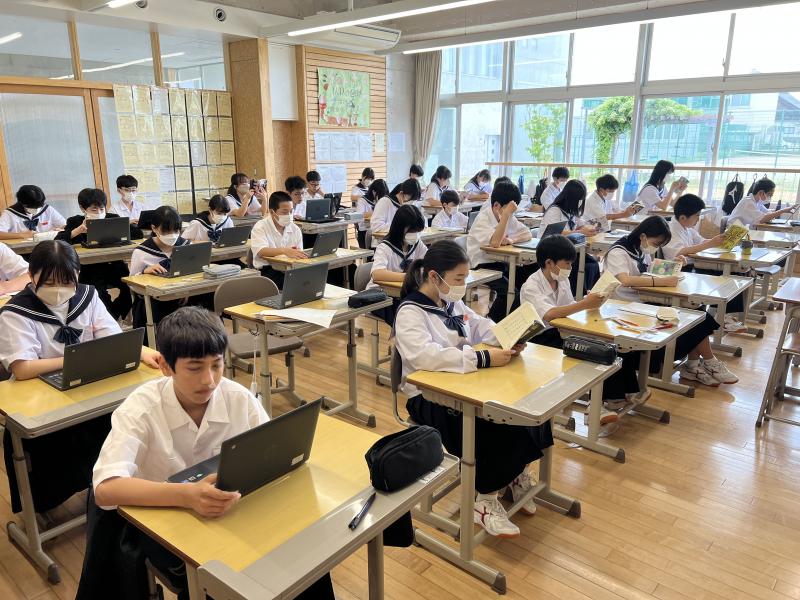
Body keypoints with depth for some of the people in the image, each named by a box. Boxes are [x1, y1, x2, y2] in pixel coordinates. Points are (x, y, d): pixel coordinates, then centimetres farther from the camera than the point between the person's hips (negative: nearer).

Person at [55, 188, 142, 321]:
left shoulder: (112, 218, 8)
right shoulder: (75, 221, 5)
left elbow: (138, 233, -2)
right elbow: (58, 241, -11)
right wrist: (79, 229, -21)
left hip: (114, 266, 2)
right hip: (89, 270, -2)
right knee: (99, 292, -32)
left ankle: (113, 317, 5)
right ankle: (115, 319, -1)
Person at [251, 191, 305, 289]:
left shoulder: (295, 229, 14)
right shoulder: (260, 227, -1)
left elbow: (299, 256, 10)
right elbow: (261, 252, -21)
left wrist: (296, 252, -16)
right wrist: (284, 251, -39)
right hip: (267, 270, -5)